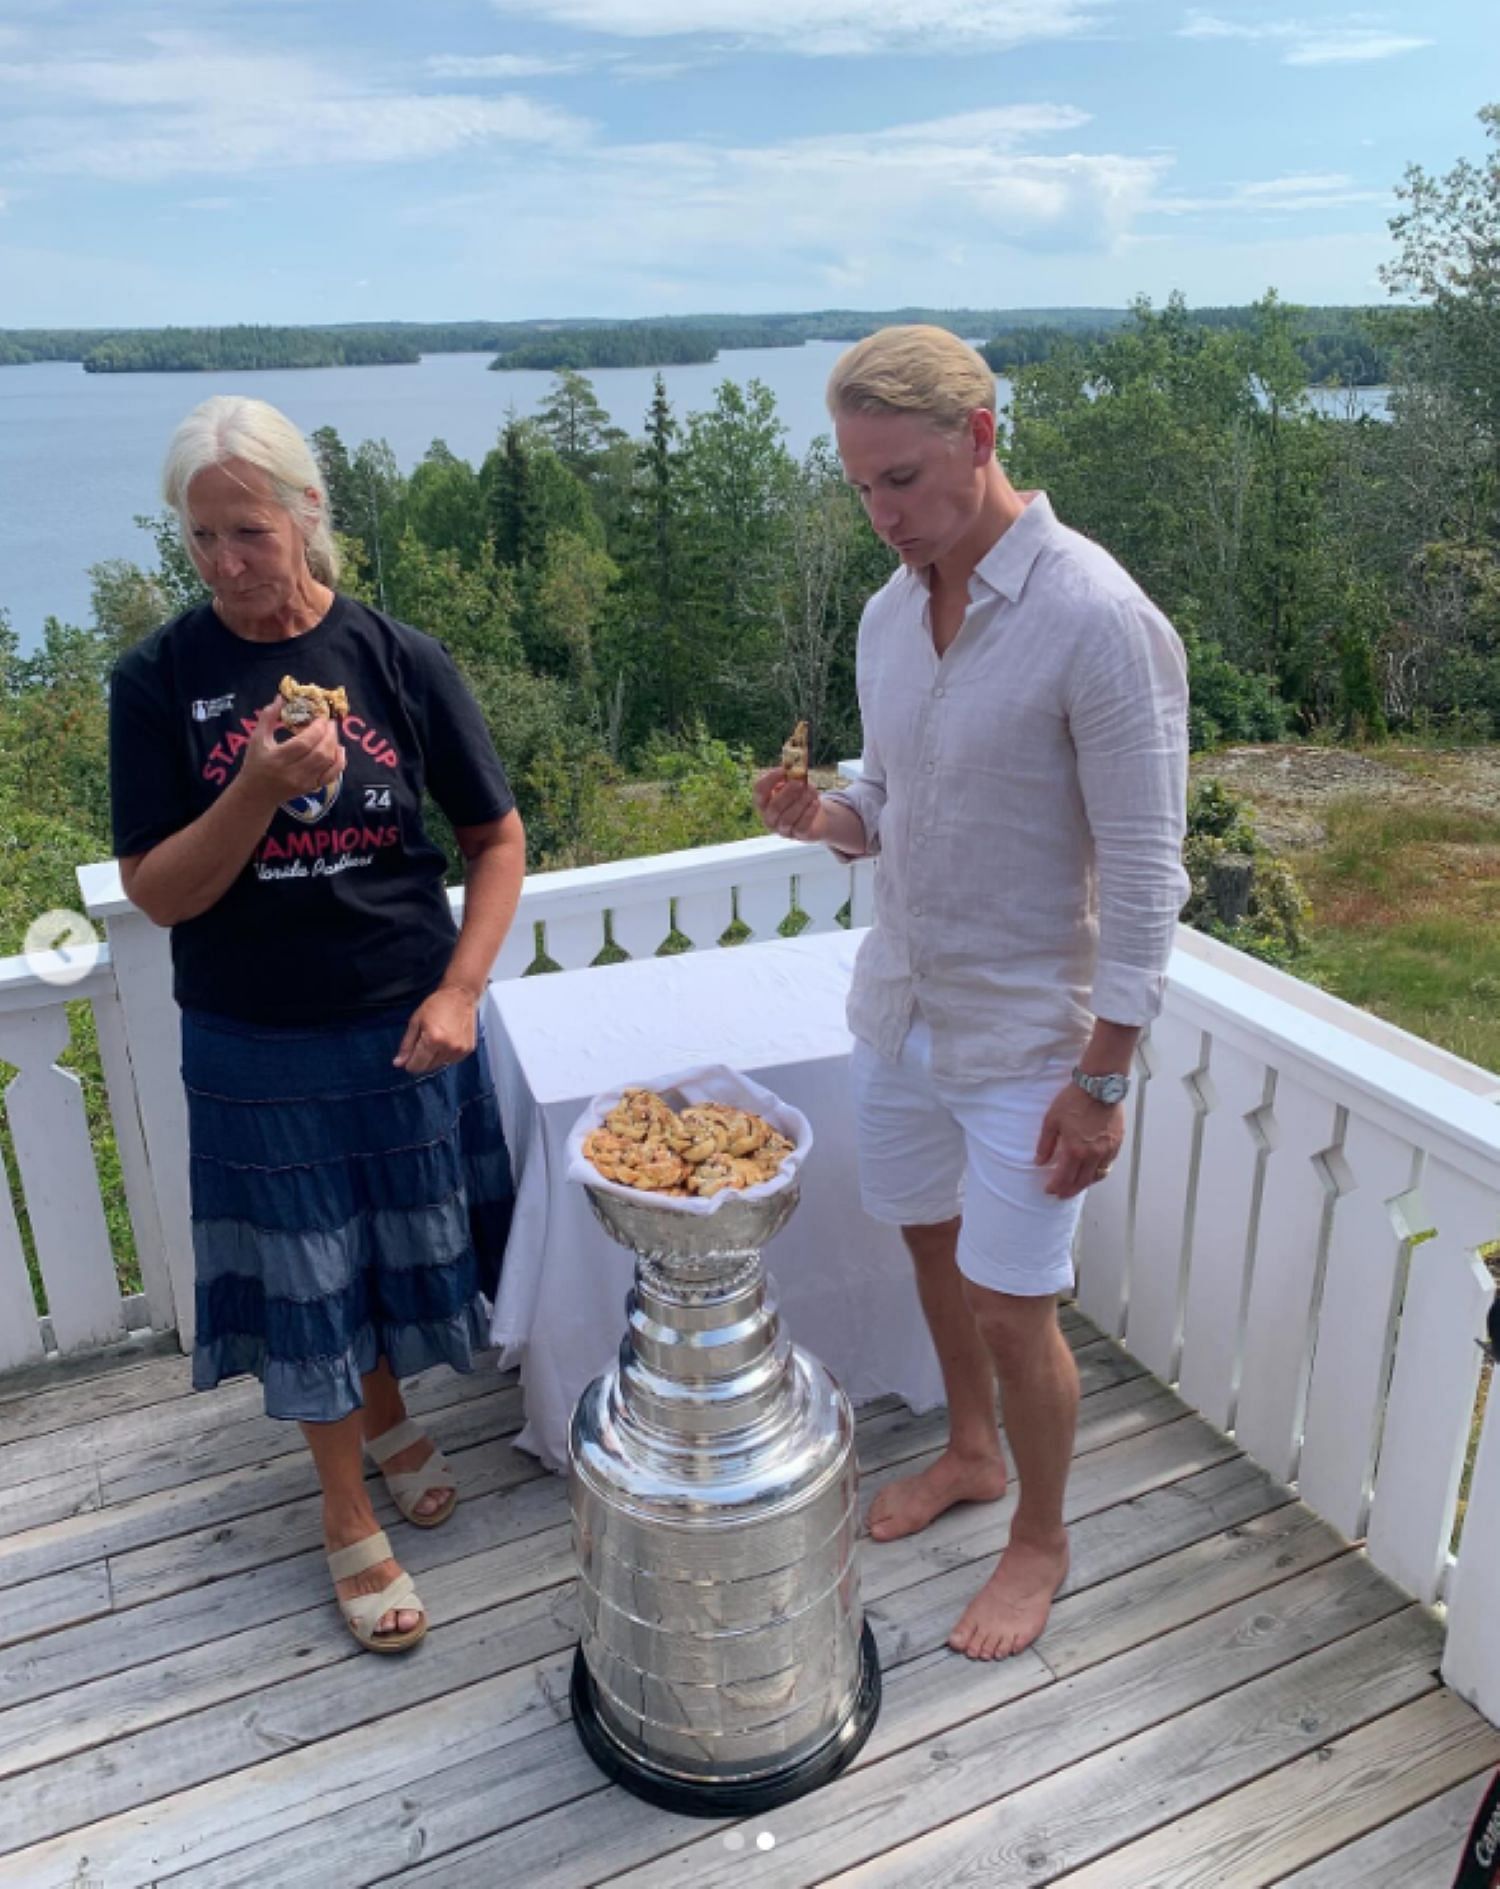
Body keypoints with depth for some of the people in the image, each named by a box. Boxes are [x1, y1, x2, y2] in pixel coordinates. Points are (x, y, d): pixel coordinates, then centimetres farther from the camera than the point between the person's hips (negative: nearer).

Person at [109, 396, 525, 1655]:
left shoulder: (401, 660, -6)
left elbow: (498, 840, 0)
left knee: (408, 1247, 16)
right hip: (257, 1048, -1)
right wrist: (259, 790, -25)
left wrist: (459, 991, -11)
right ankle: (349, 1516, 33)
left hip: (408, 1027, 1)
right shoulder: (161, 680, -8)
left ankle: (385, 1411, 47)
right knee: (306, 1283, 11)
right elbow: (157, 894, -9)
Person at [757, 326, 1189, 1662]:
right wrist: (826, 818, -10)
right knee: (931, 1242, 20)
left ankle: (1041, 1541, 32)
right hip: (899, 999, 7)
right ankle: (971, 1453, 47)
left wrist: (1102, 1081, -17)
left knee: (1010, 1303, 4)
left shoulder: (1099, 622, -20)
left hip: (1025, 1029, -6)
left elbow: (1145, 878, -18)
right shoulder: (889, 613, 2)